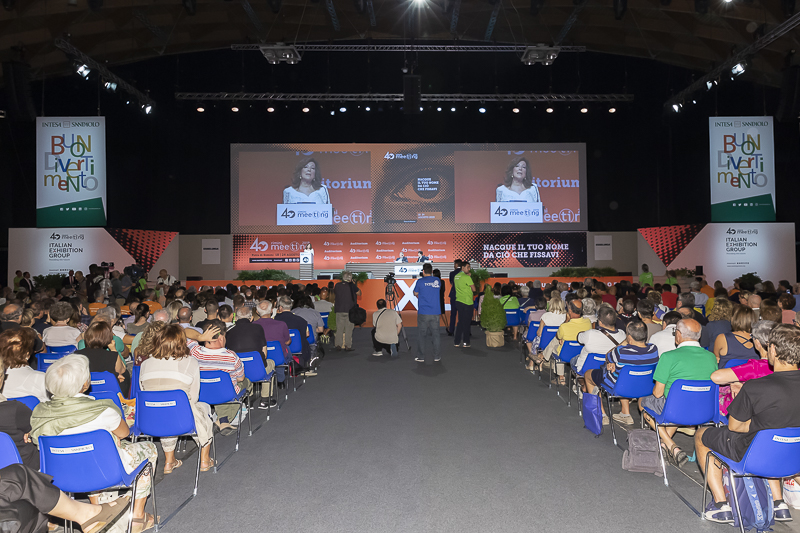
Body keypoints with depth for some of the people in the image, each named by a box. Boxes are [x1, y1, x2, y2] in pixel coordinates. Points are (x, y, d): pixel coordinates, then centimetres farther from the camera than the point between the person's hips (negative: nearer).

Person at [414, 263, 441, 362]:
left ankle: (421, 357, 8)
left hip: (423, 313, -3)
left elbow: (415, 293, 7)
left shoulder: (420, 281, -5)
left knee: (422, 335, 4)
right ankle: (437, 357, 14)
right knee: (435, 334, 9)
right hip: (435, 312, 3)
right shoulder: (437, 281, 6)